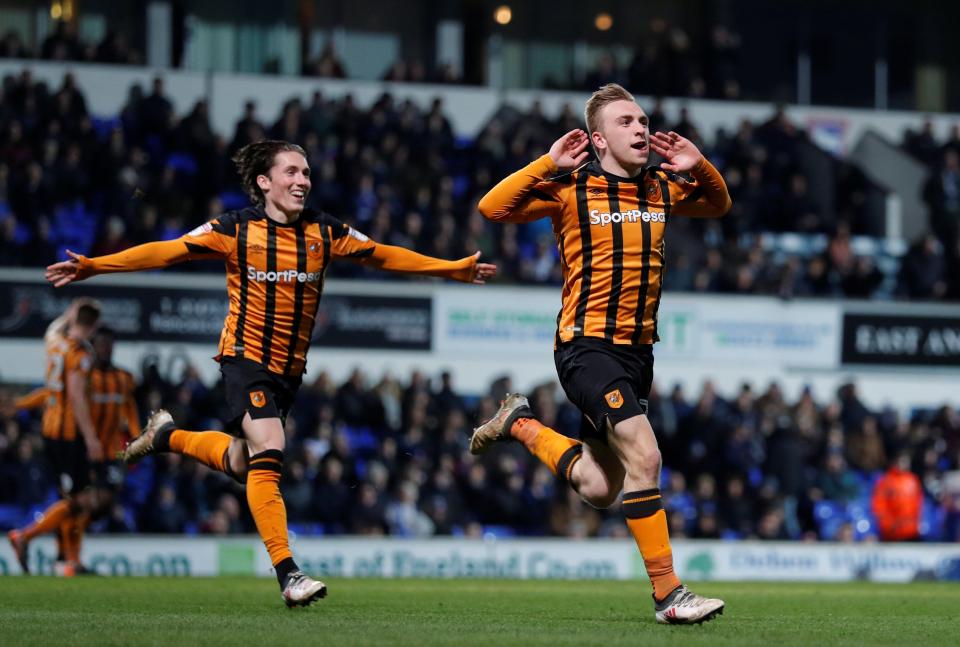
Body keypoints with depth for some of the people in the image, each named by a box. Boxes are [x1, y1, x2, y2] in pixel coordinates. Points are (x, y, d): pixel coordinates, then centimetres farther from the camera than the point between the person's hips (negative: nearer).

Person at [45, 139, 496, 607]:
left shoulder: (324, 232, 1)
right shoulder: (236, 230, -8)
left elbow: (384, 255, 10)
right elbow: (166, 252, -7)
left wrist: (458, 269, 9)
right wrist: (92, 266, -13)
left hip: (290, 369, 5)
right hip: (246, 357, -5)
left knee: (241, 464, 13)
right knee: (268, 454, -21)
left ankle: (167, 436, 41)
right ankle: (287, 574, -22)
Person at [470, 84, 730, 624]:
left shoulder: (662, 190, 8)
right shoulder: (572, 189, -6)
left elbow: (719, 205, 25)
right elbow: (492, 208, -13)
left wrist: (699, 167, 5)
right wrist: (548, 165, -18)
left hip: (637, 351, 7)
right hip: (587, 346, -7)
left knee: (598, 490, 10)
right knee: (644, 455, -23)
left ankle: (520, 424, 34)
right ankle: (668, 593, -19)